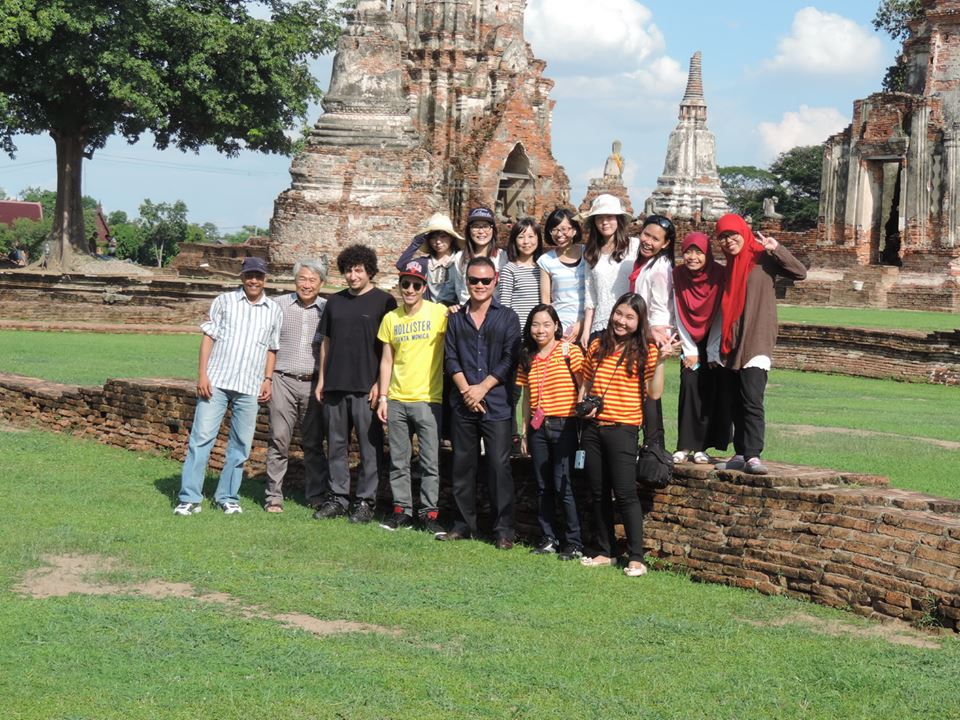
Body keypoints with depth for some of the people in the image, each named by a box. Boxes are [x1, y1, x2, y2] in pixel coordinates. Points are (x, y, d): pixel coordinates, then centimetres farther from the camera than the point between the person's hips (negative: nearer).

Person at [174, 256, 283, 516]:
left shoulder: (274, 311, 12)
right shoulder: (225, 301, 5)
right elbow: (208, 336, 2)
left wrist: (268, 380, 6)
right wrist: (202, 374, -6)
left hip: (250, 387, 3)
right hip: (216, 381, -2)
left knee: (241, 445, 5)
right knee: (202, 437, -6)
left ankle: (227, 496, 15)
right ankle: (190, 498, -4)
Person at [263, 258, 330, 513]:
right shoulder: (279, 305, 5)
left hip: (314, 384, 1)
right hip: (283, 380, -1)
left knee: (314, 443, 6)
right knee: (279, 439, -2)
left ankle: (317, 496, 15)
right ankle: (274, 496, 4)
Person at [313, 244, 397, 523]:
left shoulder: (383, 301, -1)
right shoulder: (335, 302, 14)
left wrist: (380, 384, -11)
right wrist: (321, 380, 12)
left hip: (367, 387, -5)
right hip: (335, 386, 5)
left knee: (369, 446, -1)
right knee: (336, 445, 9)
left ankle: (365, 500, 4)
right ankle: (338, 497, 17)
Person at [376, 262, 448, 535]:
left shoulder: (439, 313, -4)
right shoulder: (391, 318, 8)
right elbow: (387, 360, 11)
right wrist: (383, 397, 7)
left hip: (428, 399, -4)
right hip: (396, 400, 4)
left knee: (430, 461, 0)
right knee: (398, 461, 8)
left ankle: (429, 513, 8)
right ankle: (402, 510, 17)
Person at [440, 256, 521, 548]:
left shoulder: (507, 317, 3)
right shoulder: (456, 319, 13)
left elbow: (509, 360, -4)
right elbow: (451, 358, 6)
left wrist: (482, 387, -10)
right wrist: (466, 390, -8)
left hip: (496, 404, -3)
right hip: (463, 404, 3)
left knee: (499, 465, -6)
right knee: (463, 464, 8)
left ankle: (504, 529, -1)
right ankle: (464, 524, 17)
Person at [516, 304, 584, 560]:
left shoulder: (569, 351, -6)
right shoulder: (528, 357, 11)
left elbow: (583, 387, -9)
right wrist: (525, 431, 15)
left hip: (564, 425, -6)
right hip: (538, 427, 6)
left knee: (563, 486, -8)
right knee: (543, 486, 9)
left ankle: (574, 543, -1)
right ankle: (549, 539, 17)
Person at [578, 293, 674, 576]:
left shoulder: (645, 350, -4)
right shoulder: (598, 346, 10)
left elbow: (654, 393, -11)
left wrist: (660, 360, -20)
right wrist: (583, 404, 1)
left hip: (622, 428, -5)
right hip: (593, 427, 5)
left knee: (625, 494, -7)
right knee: (598, 493, 11)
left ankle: (636, 558, -1)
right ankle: (605, 552, 21)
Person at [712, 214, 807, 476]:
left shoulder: (762, 259, -3)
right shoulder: (729, 268, 17)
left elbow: (800, 272, -14)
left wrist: (776, 249, -22)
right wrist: (722, 344, 15)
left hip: (757, 343, -7)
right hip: (732, 345, 7)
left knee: (752, 400, -15)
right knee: (737, 403, 8)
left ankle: (752, 455, -18)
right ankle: (740, 454, 12)